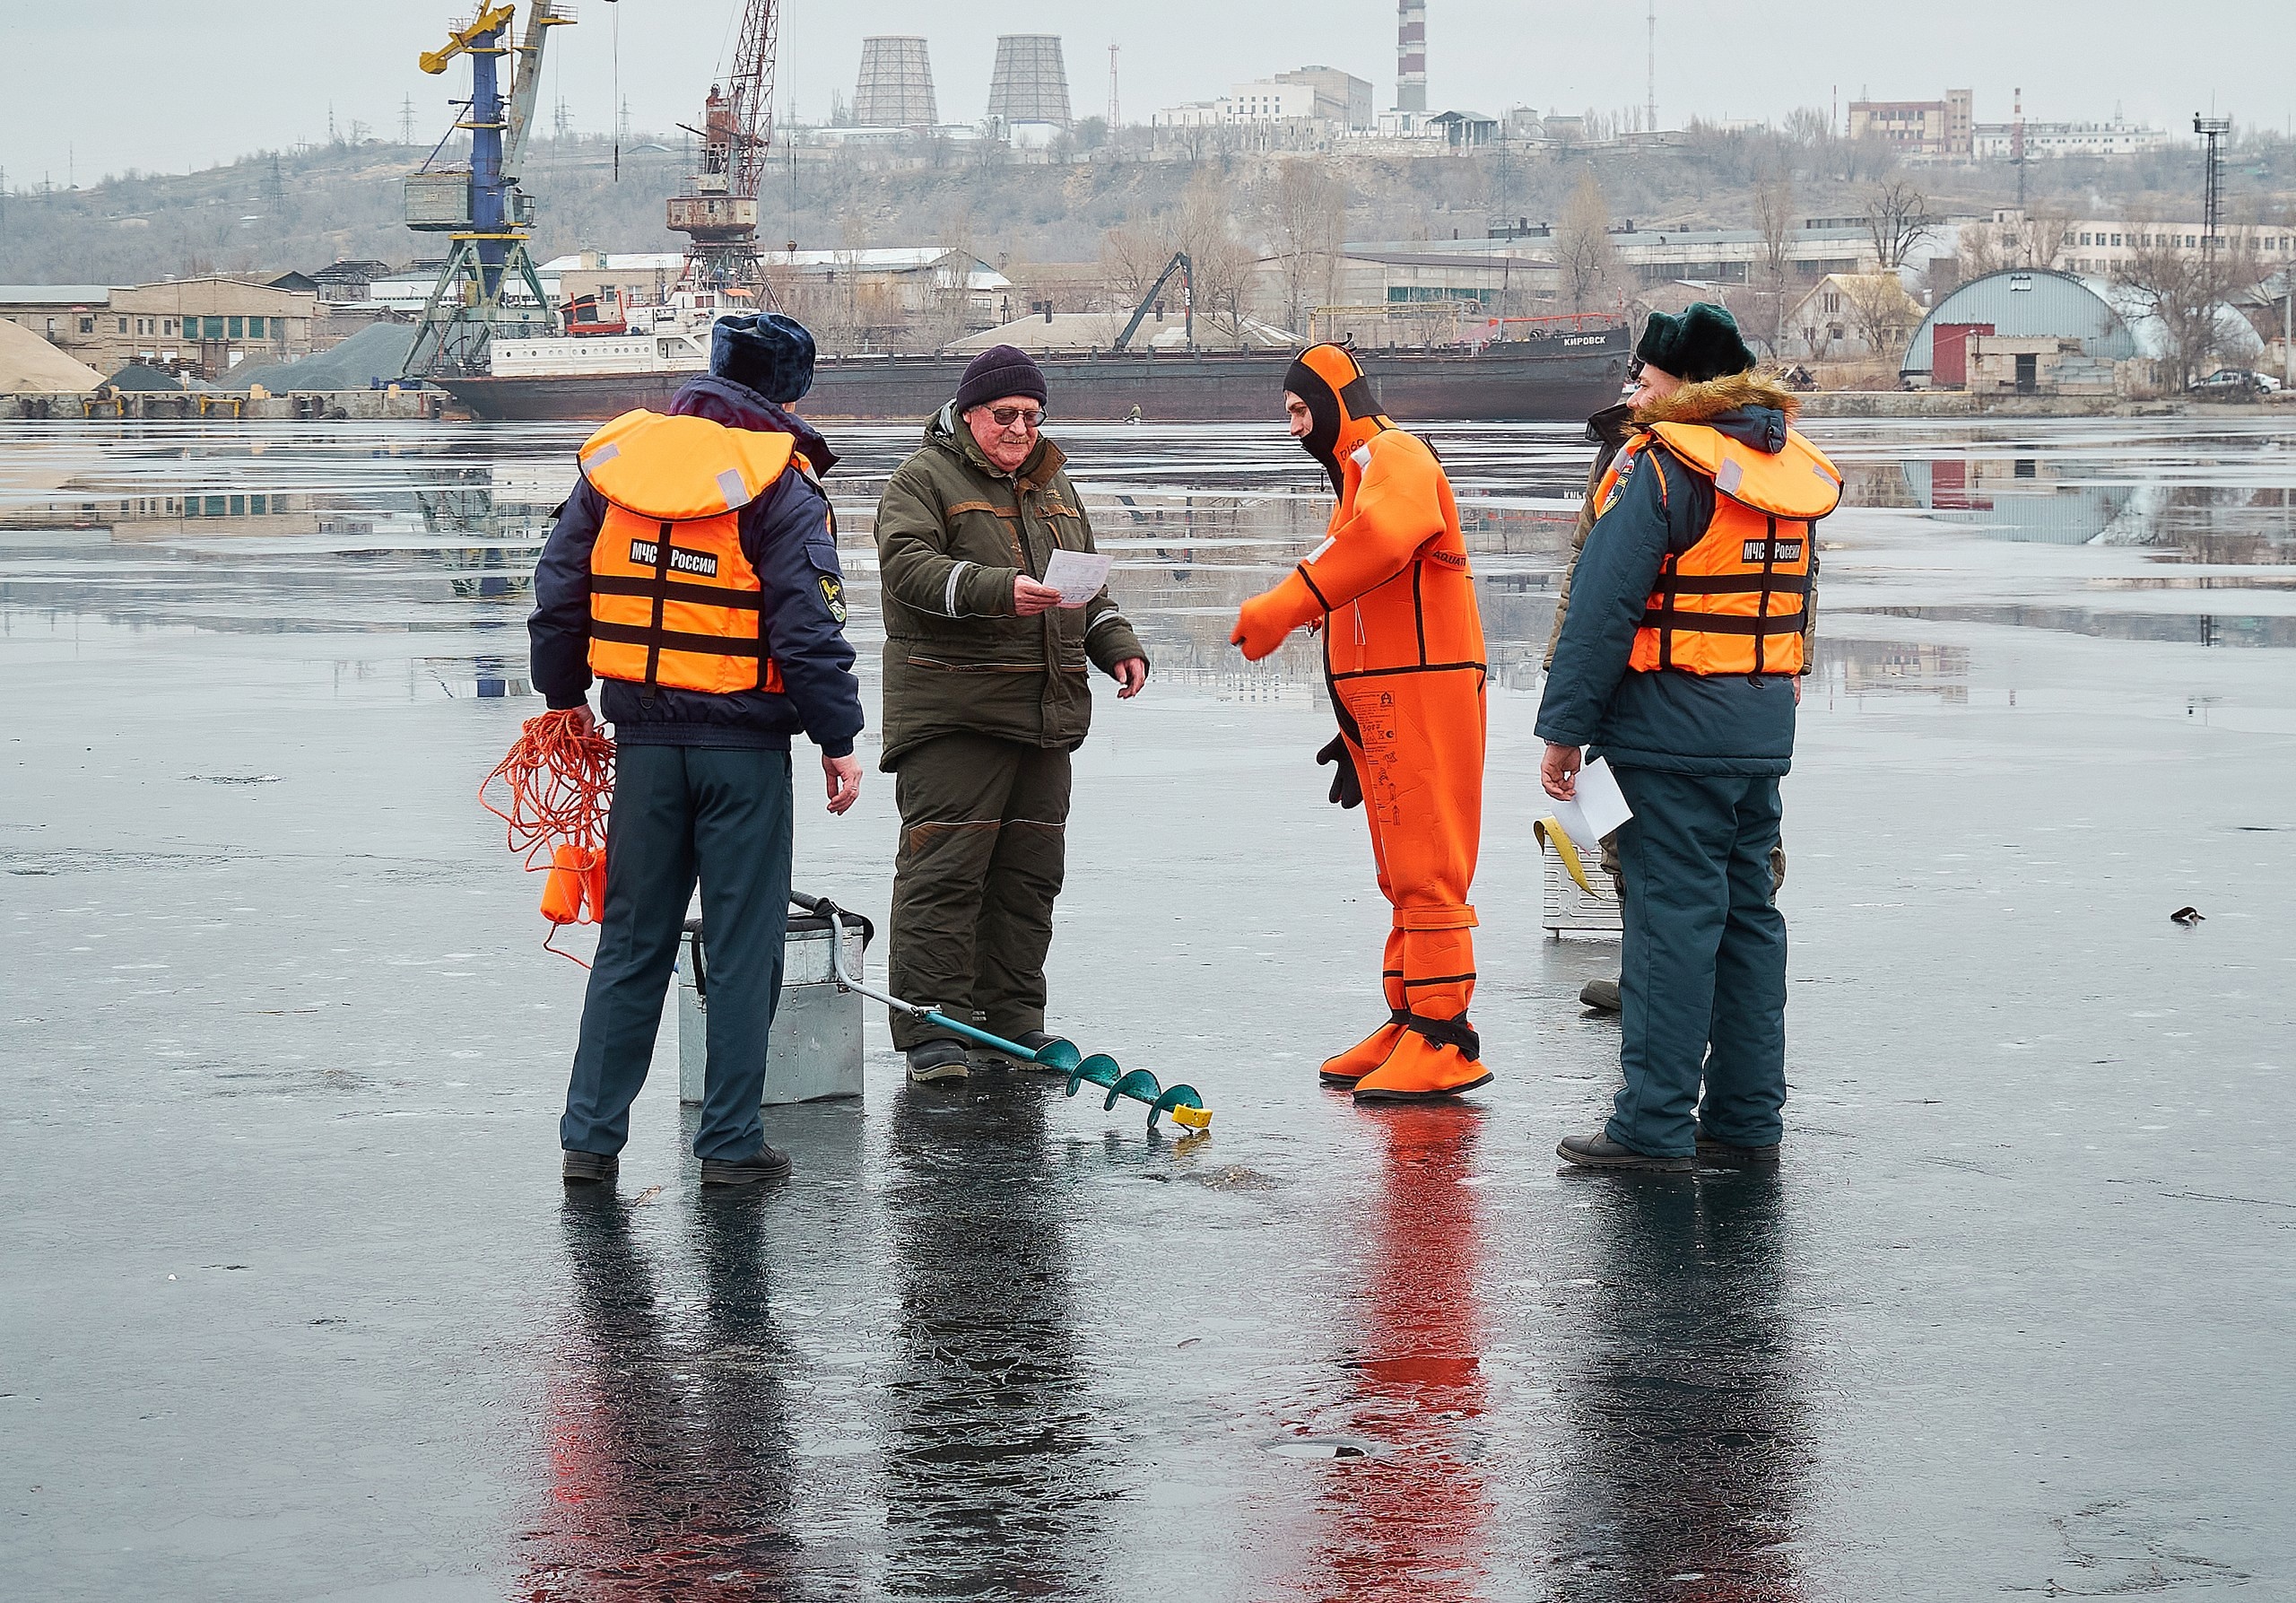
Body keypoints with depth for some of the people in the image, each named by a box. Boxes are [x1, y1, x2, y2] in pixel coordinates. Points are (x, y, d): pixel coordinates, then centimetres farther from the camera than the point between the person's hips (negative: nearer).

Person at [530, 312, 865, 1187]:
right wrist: (838, 738, -5)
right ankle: (730, 1141, 7)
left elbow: (559, 594, 11)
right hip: (745, 745, -4)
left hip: (644, 739, 4)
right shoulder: (780, 482, -9)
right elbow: (808, 627, -13)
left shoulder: (613, 460, 5)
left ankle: (592, 1134, 11)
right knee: (743, 947, 5)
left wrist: (564, 696, 23)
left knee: (631, 941, 12)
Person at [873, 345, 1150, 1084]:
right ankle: (932, 1027, -8)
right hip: (952, 710, -7)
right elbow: (909, 565, -18)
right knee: (945, 866, -10)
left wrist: (1118, 645, 11)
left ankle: (1013, 1016, 18)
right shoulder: (924, 479, -3)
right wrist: (1000, 590, -30)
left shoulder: (1054, 486, 20)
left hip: (1045, 712, 7)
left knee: (1030, 870, 10)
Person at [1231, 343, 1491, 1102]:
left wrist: (1282, 608, -35)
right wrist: (1358, 729, 23)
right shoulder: (1361, 474, 25)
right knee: (1404, 876, 14)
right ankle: (1408, 1023, 19)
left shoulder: (1395, 457, -9)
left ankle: (1442, 1040, -12)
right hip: (1385, 703, 11)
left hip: (1423, 694, -11)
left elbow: (1381, 539, -32)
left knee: (1426, 870, -11)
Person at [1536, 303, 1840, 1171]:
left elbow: (1602, 610, -14)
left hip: (1672, 727, -7)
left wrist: (1564, 729, -9)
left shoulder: (1656, 466, -11)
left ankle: (1655, 1125, -3)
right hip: (1765, 731, 7)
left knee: (1671, 918, -5)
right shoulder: (1792, 467, 13)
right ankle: (1747, 1119, 16)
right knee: (1748, 913, 12)